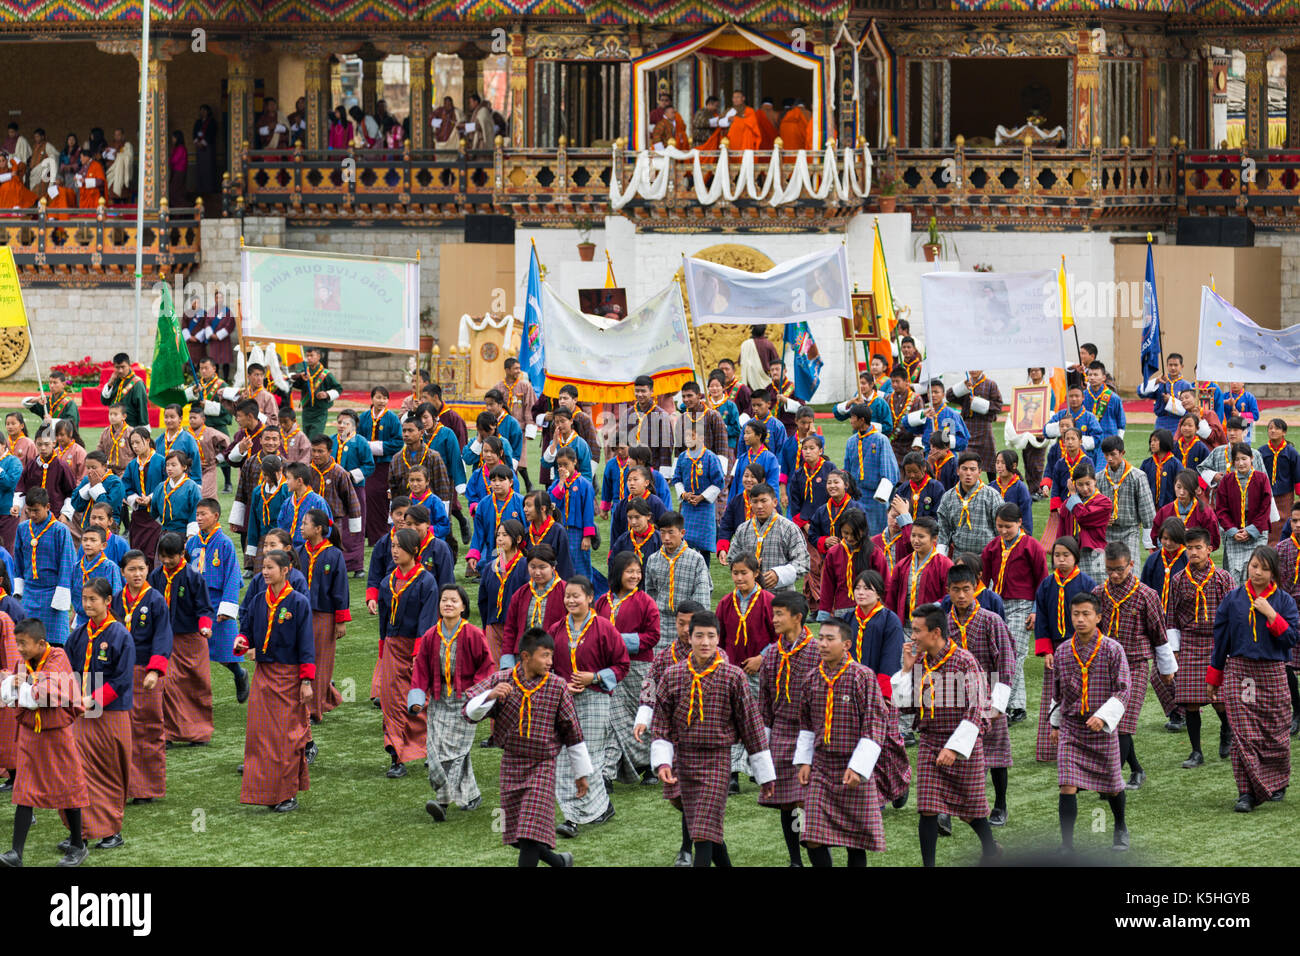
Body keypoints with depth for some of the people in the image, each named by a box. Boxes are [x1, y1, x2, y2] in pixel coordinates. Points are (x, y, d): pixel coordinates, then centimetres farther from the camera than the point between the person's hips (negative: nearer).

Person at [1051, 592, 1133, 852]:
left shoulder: (1112, 649, -7)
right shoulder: (1063, 651, 3)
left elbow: (1123, 690, -9)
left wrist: (1103, 716, -22)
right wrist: (1056, 724, 20)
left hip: (1102, 730, -1)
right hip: (1071, 729, 1)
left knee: (1111, 787, 13)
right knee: (1068, 786, -12)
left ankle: (1121, 829, 41)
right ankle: (1066, 845, -9)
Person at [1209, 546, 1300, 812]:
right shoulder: (1233, 599, 4)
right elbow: (1221, 640, 10)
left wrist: (1271, 614, -15)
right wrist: (1213, 678, 14)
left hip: (1272, 673, 0)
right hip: (1239, 672, 0)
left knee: (1275, 734, 7)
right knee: (1243, 736, -7)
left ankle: (1277, 783, 30)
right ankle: (1247, 792, -4)